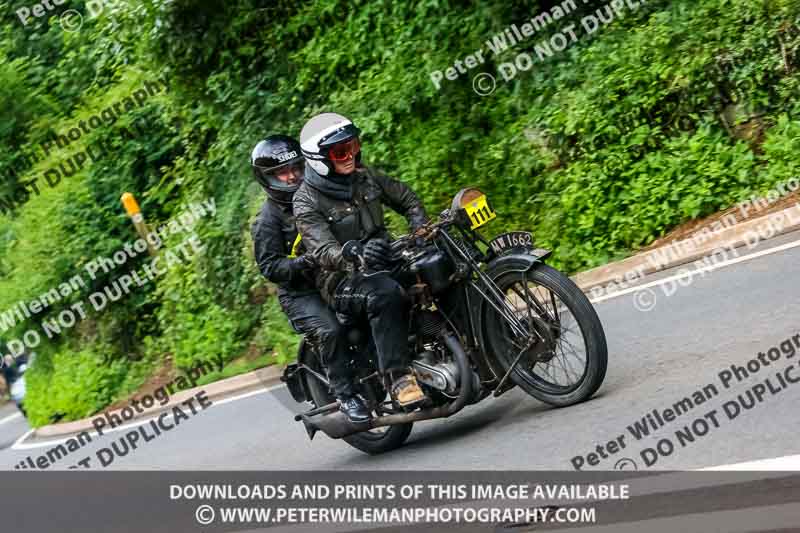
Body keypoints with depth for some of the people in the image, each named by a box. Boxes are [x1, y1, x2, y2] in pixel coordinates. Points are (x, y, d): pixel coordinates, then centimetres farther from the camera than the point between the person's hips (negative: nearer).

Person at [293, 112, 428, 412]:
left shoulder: (364, 177, 8)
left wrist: (421, 230, 0)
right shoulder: (306, 202, -11)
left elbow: (406, 198, 19)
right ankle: (397, 377, -39)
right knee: (387, 294, -39)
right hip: (342, 280, -7)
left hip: (384, 262, 7)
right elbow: (324, 251, -25)